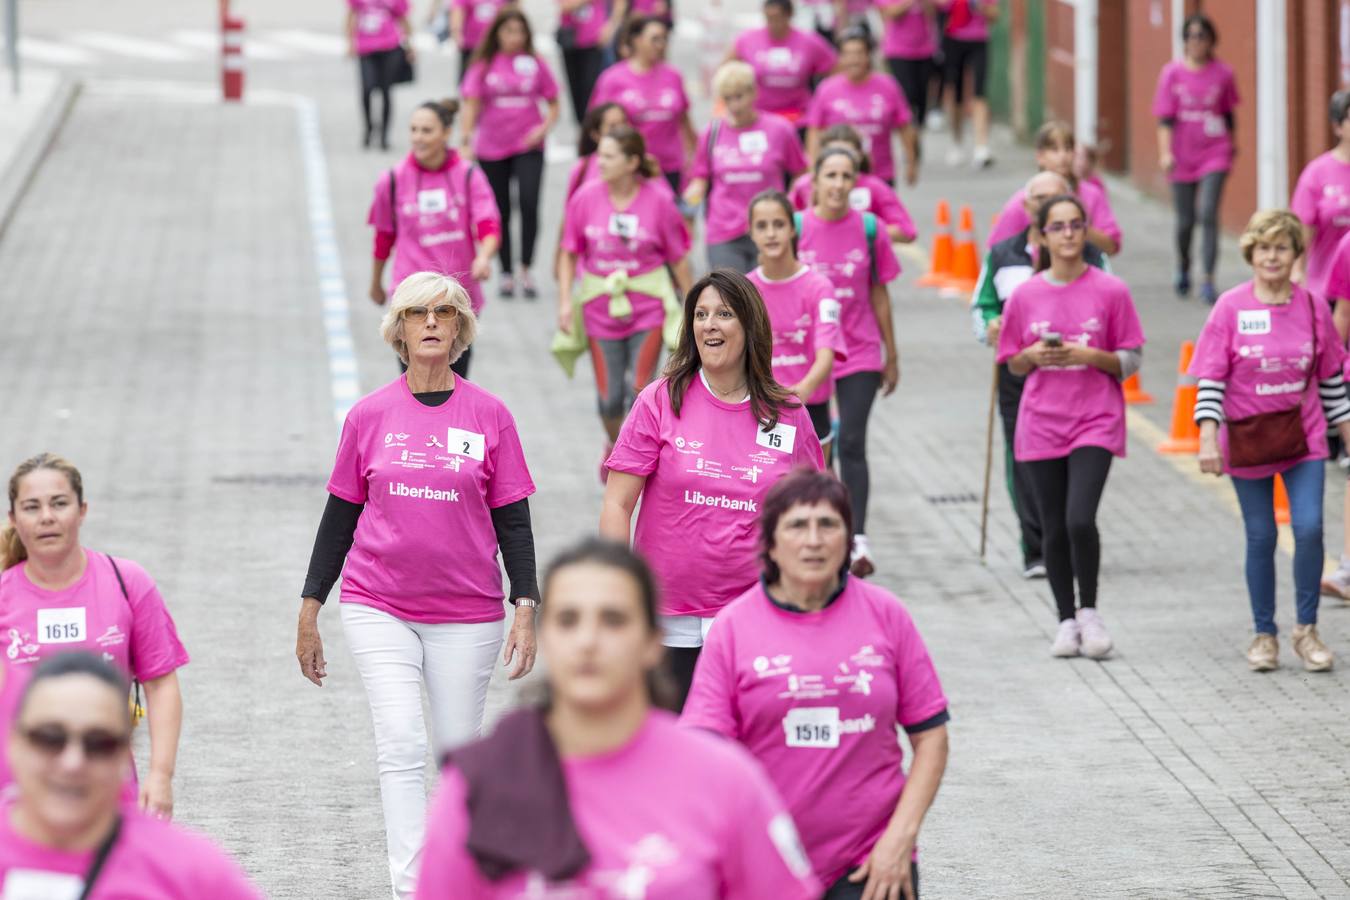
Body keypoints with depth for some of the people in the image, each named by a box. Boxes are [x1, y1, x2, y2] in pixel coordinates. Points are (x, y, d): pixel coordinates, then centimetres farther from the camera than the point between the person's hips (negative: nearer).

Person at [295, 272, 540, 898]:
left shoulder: (489, 416, 2)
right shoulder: (370, 415, 3)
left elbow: (513, 520, 4)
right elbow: (340, 515, 9)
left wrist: (526, 610, -5)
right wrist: (309, 613, 9)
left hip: (466, 616, 1)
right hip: (379, 610, 0)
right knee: (401, 747, -14)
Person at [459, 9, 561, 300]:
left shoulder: (536, 64, 3)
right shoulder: (484, 66, 1)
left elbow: (553, 104, 9)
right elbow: (472, 104, -5)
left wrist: (544, 127, -9)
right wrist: (466, 141, -17)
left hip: (528, 147, -1)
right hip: (491, 149, 1)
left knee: (529, 203, -19)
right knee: (501, 212, 8)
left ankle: (526, 270, -9)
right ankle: (506, 274, 20)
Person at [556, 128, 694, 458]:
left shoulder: (658, 200, -9)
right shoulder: (586, 197, -6)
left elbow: (678, 258, -1)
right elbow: (569, 253, 3)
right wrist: (565, 300, -4)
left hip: (648, 304, -2)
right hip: (601, 306, 2)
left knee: (640, 391, -8)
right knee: (609, 398, 6)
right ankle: (615, 446, 37)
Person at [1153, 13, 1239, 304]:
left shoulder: (1222, 74, 0)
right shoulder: (1172, 73, -2)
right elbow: (1165, 118, -4)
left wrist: (1231, 144, 22)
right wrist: (1165, 152, -14)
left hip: (1214, 154, -1)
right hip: (1183, 157, 1)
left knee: (1208, 214, -15)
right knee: (1185, 220, 10)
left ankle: (1208, 281, -13)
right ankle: (1183, 268, 38)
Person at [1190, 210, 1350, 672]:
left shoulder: (1312, 307, 1)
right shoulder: (1231, 308, -6)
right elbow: (1210, 378, -7)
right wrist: (1208, 439, -16)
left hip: (1303, 435, 1)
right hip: (1247, 438, -1)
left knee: (1309, 527, -12)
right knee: (1261, 537, 5)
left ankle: (1307, 629, 4)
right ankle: (1264, 634, 18)